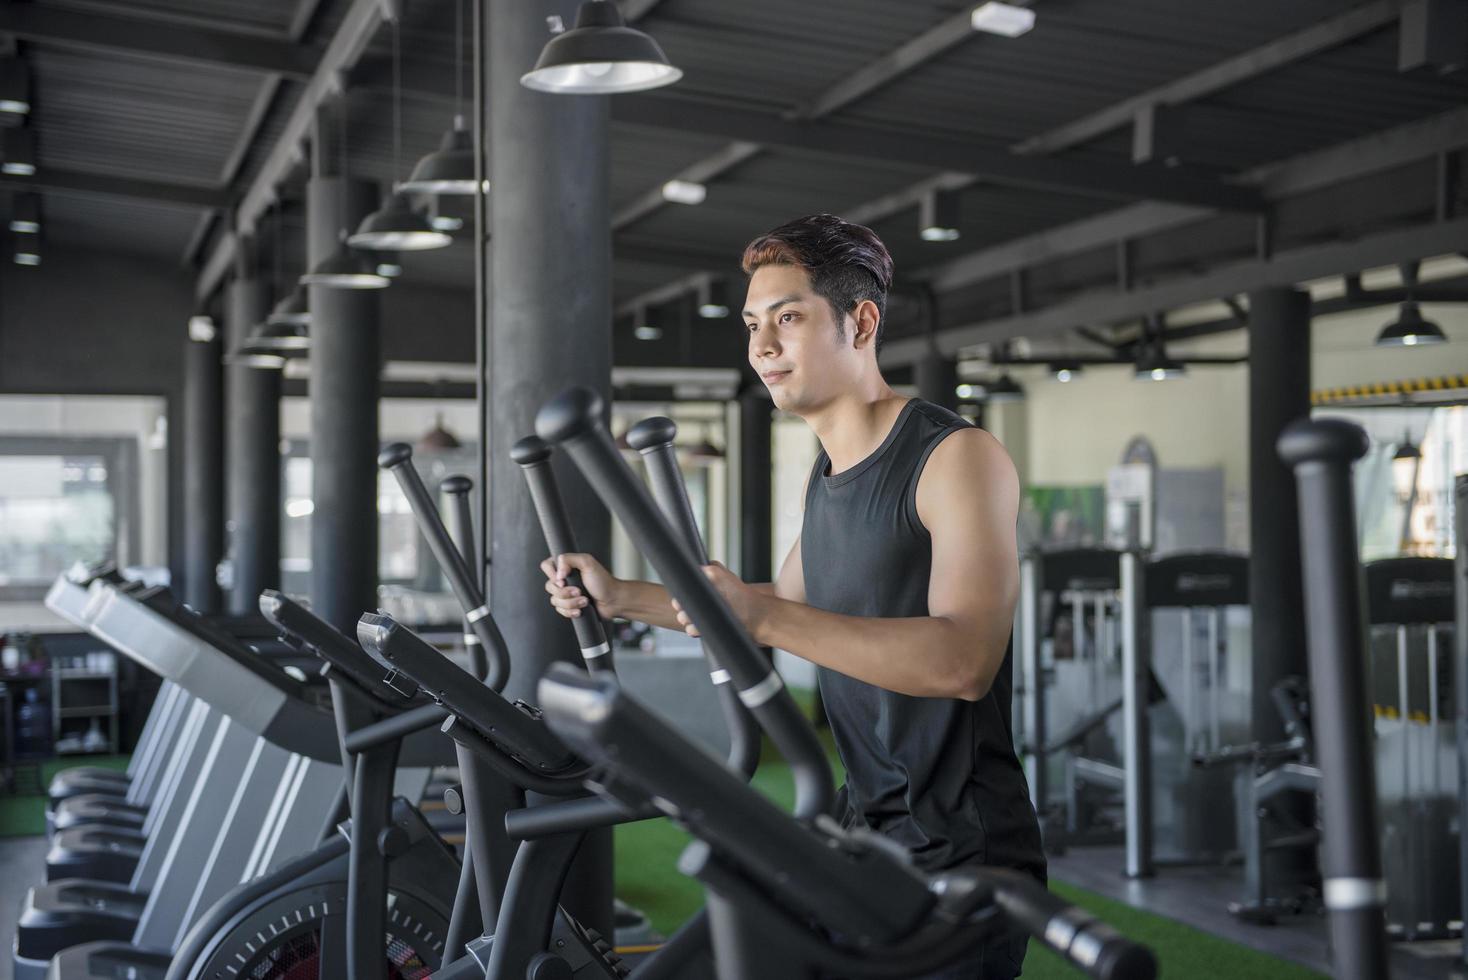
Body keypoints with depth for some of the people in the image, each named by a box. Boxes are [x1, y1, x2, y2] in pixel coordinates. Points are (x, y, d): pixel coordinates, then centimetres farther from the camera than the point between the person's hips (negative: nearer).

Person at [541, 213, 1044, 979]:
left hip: (962, 854, -8)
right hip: (865, 831, 8)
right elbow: (791, 605, 25)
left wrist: (765, 618, -36)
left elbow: (964, 659, -28)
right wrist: (620, 597, 17)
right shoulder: (826, 473, 10)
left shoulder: (956, 458, -16)